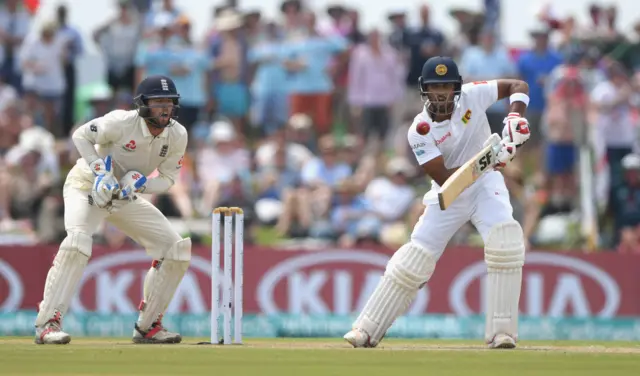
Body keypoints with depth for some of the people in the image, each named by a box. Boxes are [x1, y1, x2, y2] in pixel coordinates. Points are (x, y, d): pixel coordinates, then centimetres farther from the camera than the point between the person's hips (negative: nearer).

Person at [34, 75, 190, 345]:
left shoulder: (177, 135, -12)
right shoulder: (122, 123, -26)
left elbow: (167, 178, -2)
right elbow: (81, 135, -13)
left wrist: (139, 183, -22)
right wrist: (99, 171, -24)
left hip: (126, 198, 6)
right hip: (87, 186, -6)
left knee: (176, 249, -3)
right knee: (78, 239, -33)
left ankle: (147, 326, 8)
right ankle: (47, 323, -31)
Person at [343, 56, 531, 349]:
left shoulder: (472, 96, -14)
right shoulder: (420, 131, -19)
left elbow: (519, 86, -5)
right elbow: (444, 179, -24)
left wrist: (515, 117, -24)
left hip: (485, 185, 1)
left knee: (505, 241, -25)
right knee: (414, 258, -7)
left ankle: (501, 332, -20)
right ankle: (367, 330, 4)